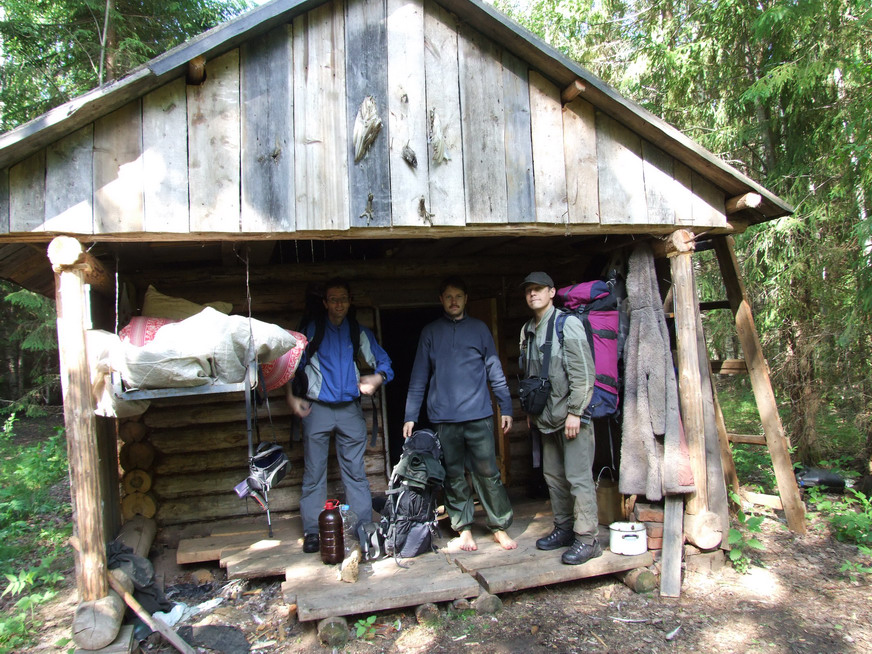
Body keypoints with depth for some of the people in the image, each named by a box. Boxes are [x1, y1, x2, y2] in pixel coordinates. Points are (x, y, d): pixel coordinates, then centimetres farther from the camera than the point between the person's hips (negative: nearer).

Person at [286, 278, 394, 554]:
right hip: (317, 409, -1)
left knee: (355, 471, 3)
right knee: (313, 473, 1)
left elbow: (384, 362, 12)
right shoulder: (311, 331, 6)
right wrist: (291, 397, -2)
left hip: (350, 410, 1)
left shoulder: (360, 333, 11)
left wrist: (377, 378, -9)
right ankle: (312, 532, 10)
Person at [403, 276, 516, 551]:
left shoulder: (479, 328, 8)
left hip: (478, 415, -1)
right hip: (443, 418, 1)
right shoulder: (430, 332, 9)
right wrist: (410, 416, 4)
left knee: (488, 473, -1)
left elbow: (495, 371, 8)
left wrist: (506, 408, 3)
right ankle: (464, 527, 20)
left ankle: (500, 526, 13)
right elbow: (419, 378, 8)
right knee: (453, 476, 7)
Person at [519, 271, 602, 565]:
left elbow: (584, 373, -15)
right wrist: (531, 410, 18)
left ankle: (586, 539, 5)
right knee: (553, 476, 14)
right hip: (547, 417, 8)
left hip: (572, 415, -8)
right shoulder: (527, 330, 12)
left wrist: (574, 412, -18)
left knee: (578, 478, -5)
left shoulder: (568, 324, -10)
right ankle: (564, 528, 27)